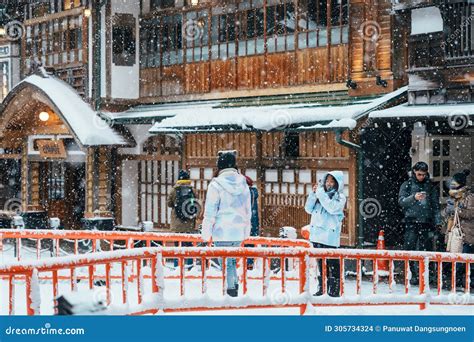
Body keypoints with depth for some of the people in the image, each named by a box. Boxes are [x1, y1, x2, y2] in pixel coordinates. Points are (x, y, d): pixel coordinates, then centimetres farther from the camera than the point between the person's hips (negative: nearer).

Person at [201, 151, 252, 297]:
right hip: (239, 232, 5)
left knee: (225, 263, 2)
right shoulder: (243, 184, 6)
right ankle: (235, 284, 16)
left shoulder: (216, 185, -10)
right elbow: (248, 210, 14)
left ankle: (230, 288, 3)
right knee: (232, 260, 19)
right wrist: (246, 232, 23)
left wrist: (206, 234, -1)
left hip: (222, 232, -5)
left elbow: (210, 213, -9)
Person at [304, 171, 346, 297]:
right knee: (320, 263, 11)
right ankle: (322, 287, 19)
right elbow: (309, 209, 9)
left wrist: (320, 193, -15)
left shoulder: (340, 197, 0)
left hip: (330, 236, -5)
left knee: (333, 264, -5)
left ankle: (334, 290, -2)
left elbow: (332, 208, -18)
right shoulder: (321, 194, 14)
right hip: (316, 234, 5)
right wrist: (313, 194, -2)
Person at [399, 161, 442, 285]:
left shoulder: (430, 186, 14)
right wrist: (413, 197, -21)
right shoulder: (407, 185, 8)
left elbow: (436, 205, 15)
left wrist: (438, 222, 7)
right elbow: (401, 201, -3)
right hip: (412, 221, -2)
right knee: (410, 248, -9)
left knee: (426, 249, 1)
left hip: (426, 222, 2)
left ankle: (428, 273, 10)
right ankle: (414, 275, -4)